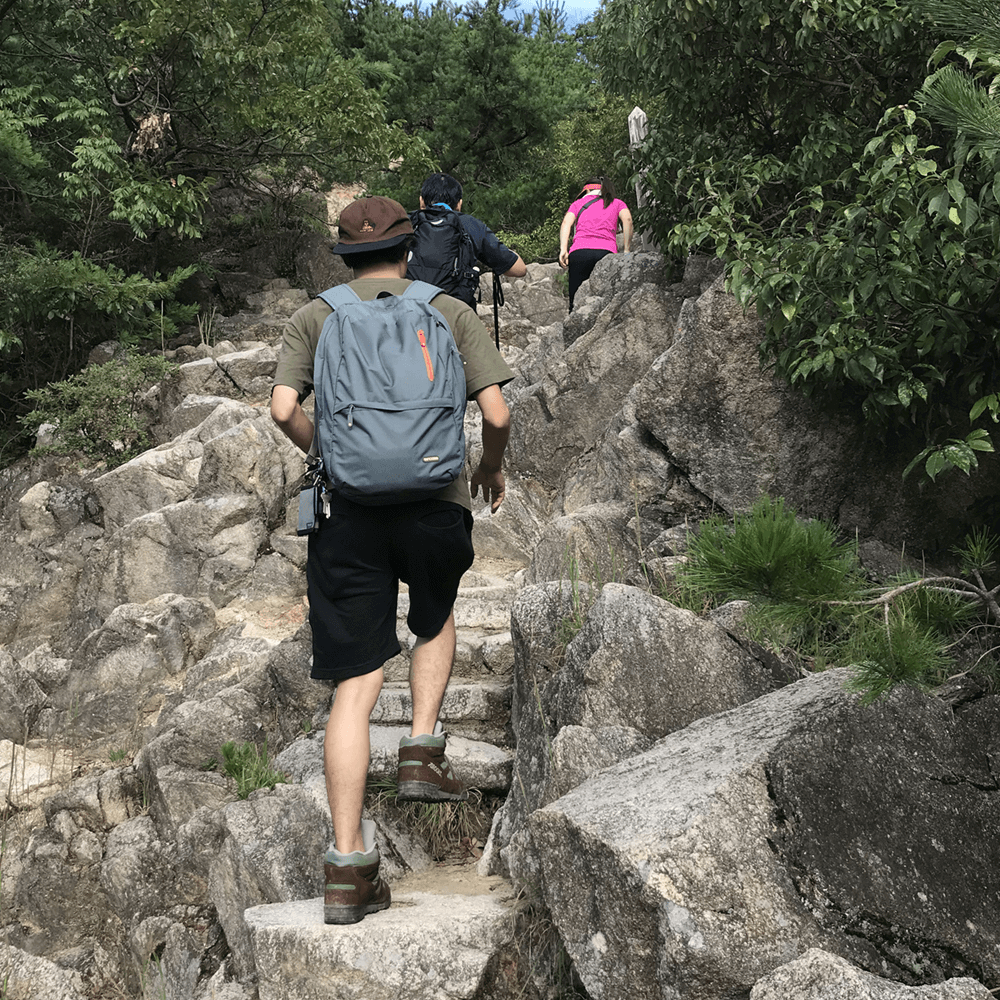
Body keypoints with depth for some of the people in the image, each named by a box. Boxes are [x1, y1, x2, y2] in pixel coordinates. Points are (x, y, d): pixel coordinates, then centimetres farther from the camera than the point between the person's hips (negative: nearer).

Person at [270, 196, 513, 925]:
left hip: (348, 511, 1)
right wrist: (492, 469, 18)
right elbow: (497, 413, -1)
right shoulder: (451, 312, 7)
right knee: (436, 619, 32)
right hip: (436, 506, 0)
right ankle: (424, 751, 18)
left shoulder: (315, 318, 9)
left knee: (354, 687, 3)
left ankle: (348, 867, 2)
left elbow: (284, 409, -5)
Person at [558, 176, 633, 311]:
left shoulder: (578, 203, 26)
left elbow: (566, 223, 8)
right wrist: (627, 251, 3)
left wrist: (563, 249, -4)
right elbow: (627, 219, 5)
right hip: (607, 252, 0)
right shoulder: (617, 203, 26)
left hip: (579, 252, 0)